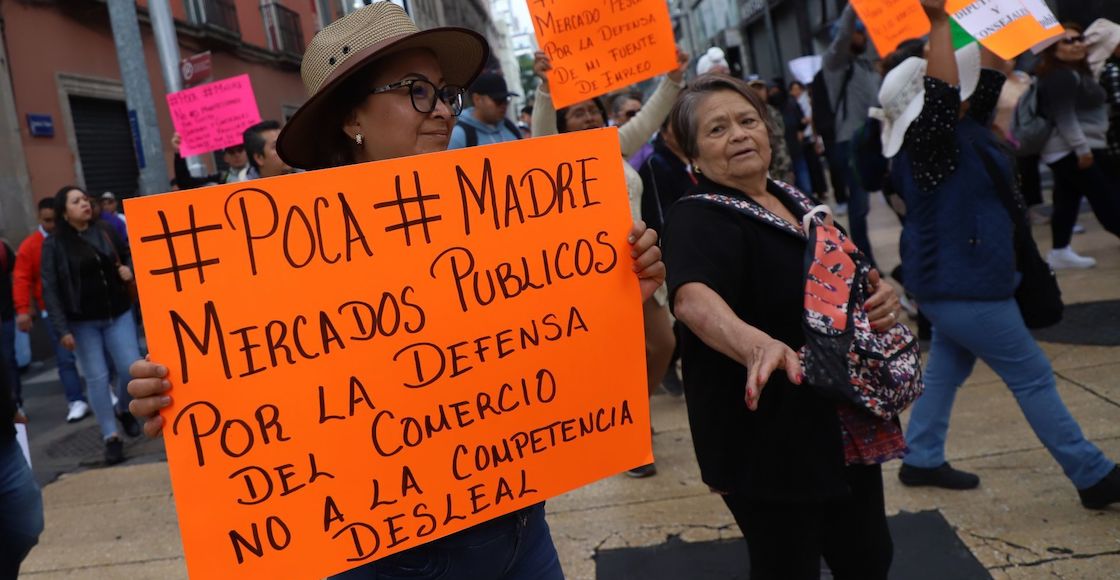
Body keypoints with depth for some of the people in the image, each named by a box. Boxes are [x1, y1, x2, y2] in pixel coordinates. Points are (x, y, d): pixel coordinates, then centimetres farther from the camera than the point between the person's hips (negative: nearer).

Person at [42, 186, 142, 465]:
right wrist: (62, 329, -15)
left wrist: (129, 268, -5)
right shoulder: (53, 245, -7)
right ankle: (111, 436, 10)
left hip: (118, 314, 3)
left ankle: (123, 410, 28)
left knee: (133, 371, -3)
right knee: (97, 377, 0)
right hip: (83, 323, -2)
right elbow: (50, 289, -9)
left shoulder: (106, 232, 3)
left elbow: (129, 254, 20)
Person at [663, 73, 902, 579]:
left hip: (842, 422, 8)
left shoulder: (794, 199, 7)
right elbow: (694, 299, -39)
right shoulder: (698, 220, -18)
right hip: (769, 443, -8)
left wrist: (882, 295, -5)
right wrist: (758, 345, -59)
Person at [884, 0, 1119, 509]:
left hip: (956, 280, 10)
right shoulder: (926, 144, -20)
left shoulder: (964, 129, 6)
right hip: (963, 285, -10)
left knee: (946, 369, 16)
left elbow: (986, 80, 9)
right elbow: (943, 94, -35)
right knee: (1032, 377, -1)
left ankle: (921, 461, 26)